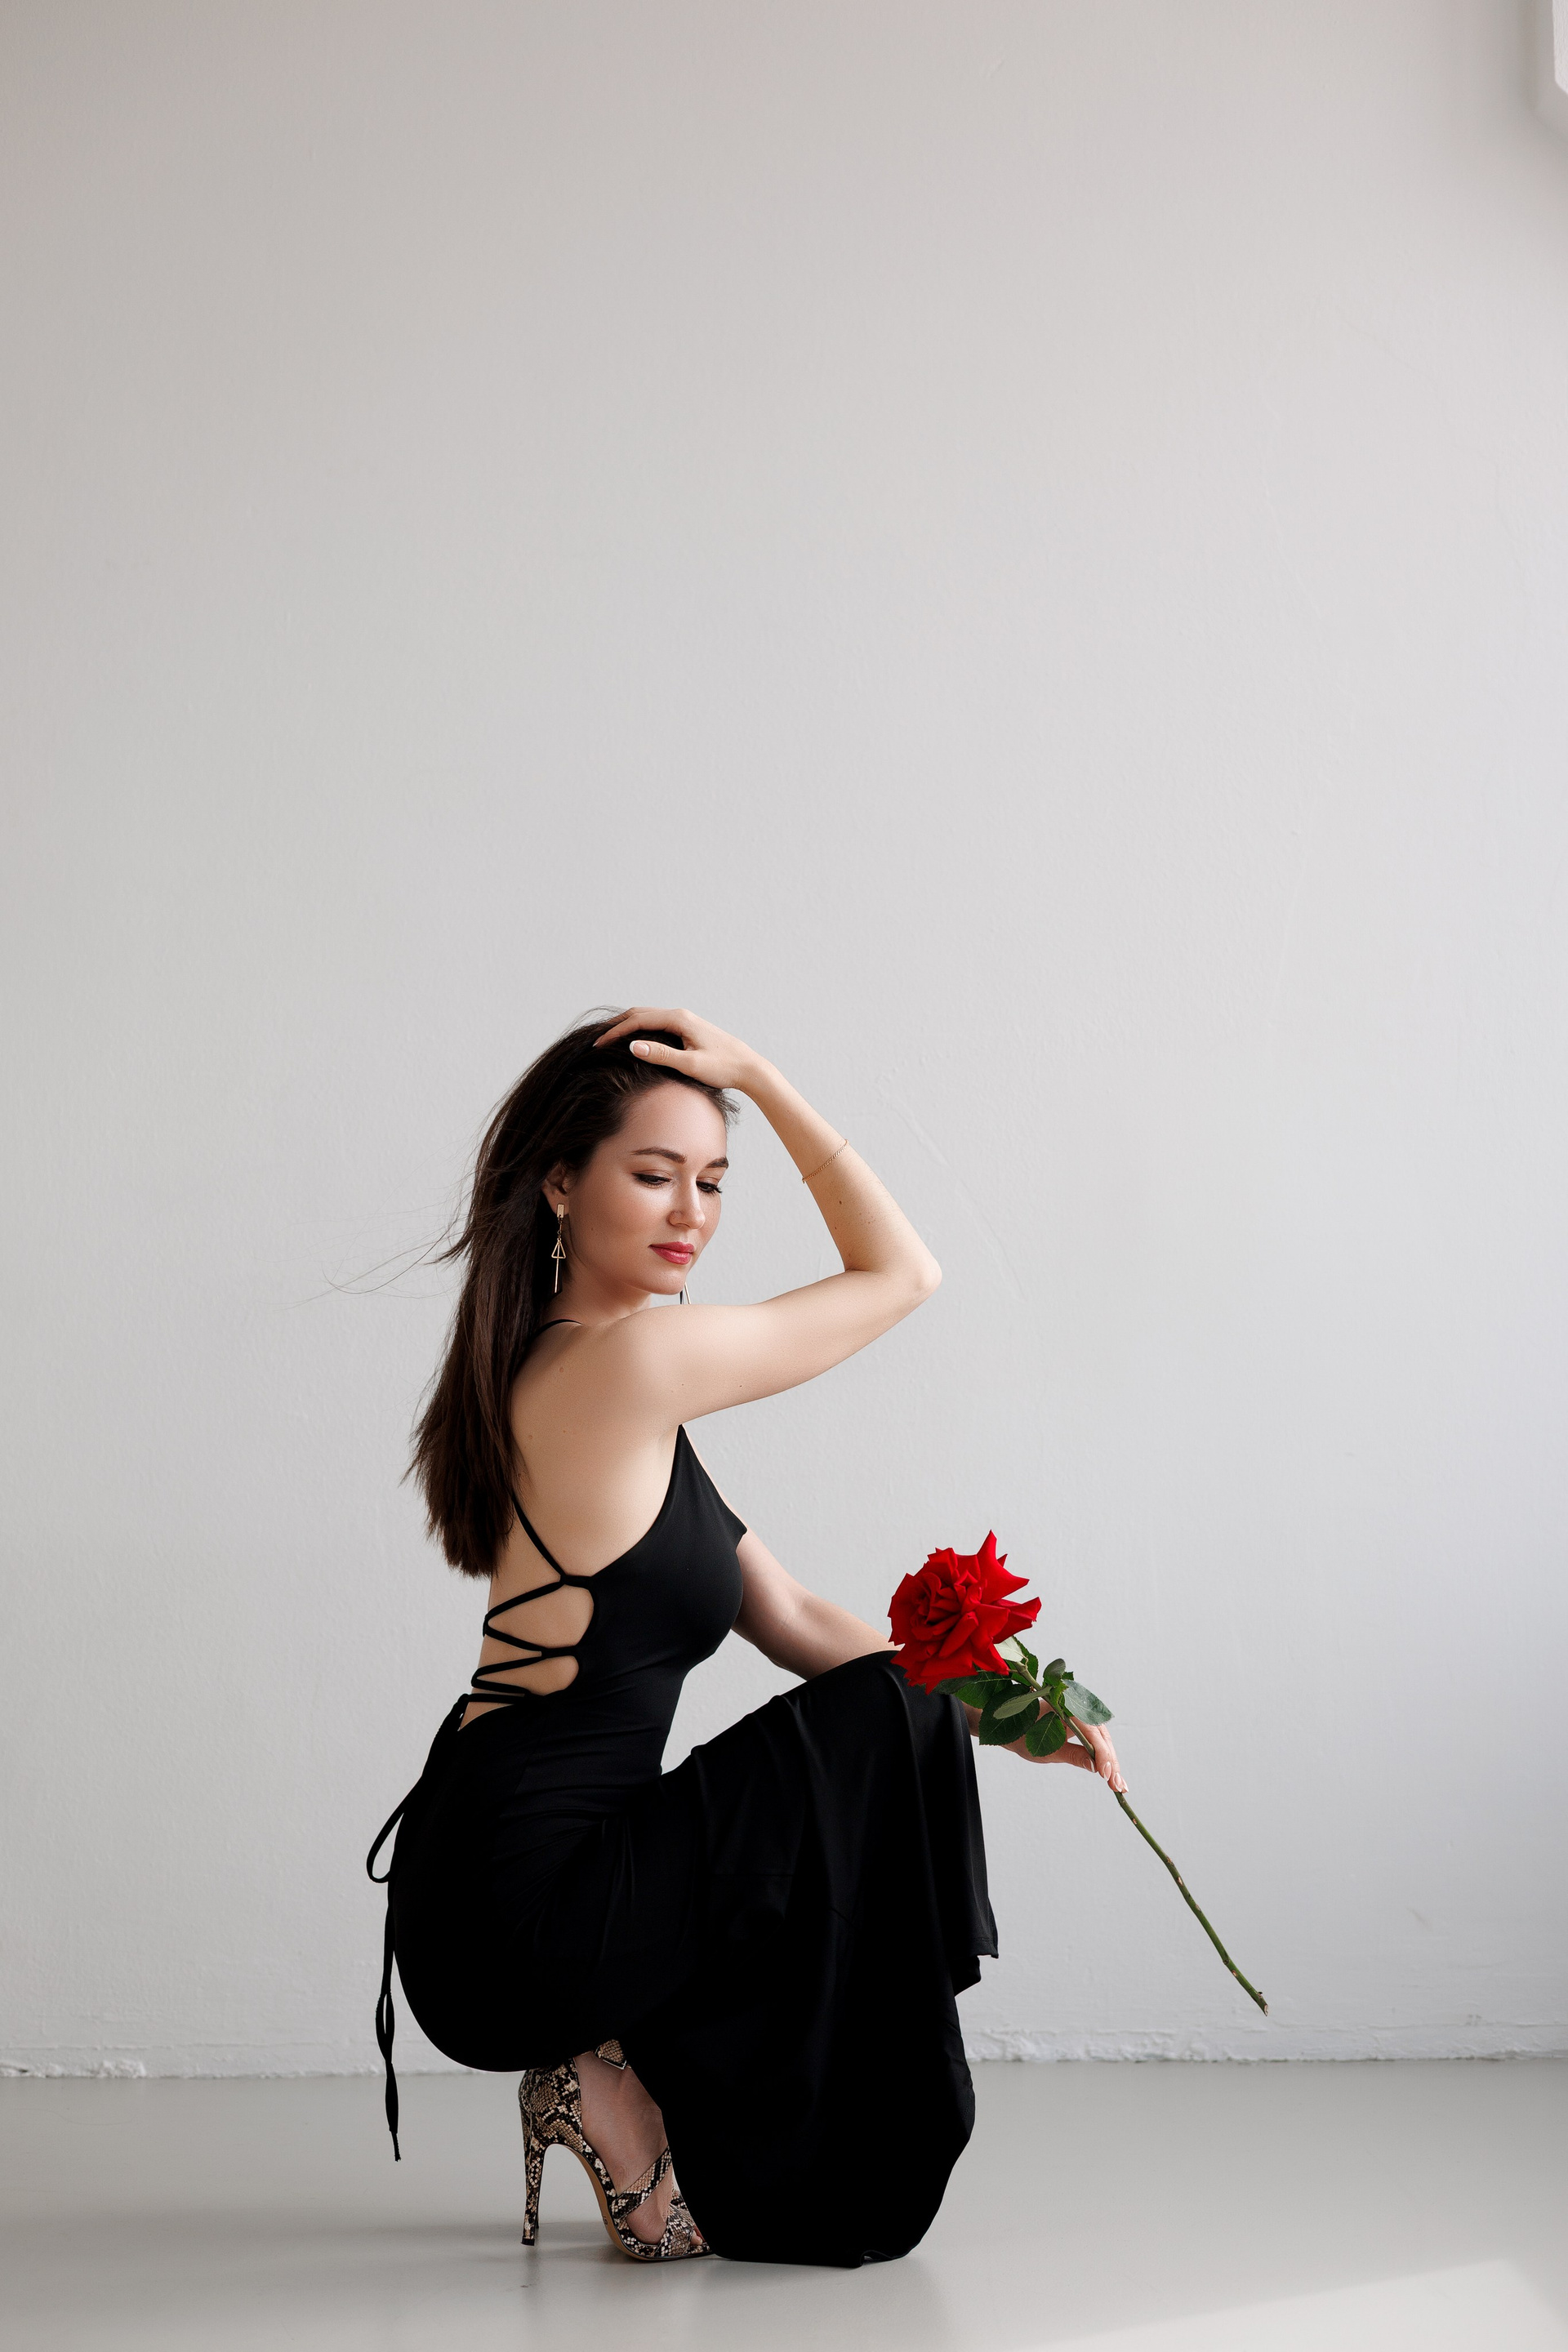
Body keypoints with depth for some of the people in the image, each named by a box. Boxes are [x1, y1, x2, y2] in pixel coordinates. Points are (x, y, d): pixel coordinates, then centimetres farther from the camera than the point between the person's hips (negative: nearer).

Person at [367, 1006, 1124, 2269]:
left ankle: (631, 2069, 15)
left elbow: (795, 1624, 12)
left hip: (495, 1902, 9)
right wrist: (761, 1074, -6)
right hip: (521, 1914, -9)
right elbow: (902, 1271, -6)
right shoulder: (633, 1360, -17)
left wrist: (987, 1715, 4)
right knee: (883, 1724, -5)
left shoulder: (567, 1379, 13)